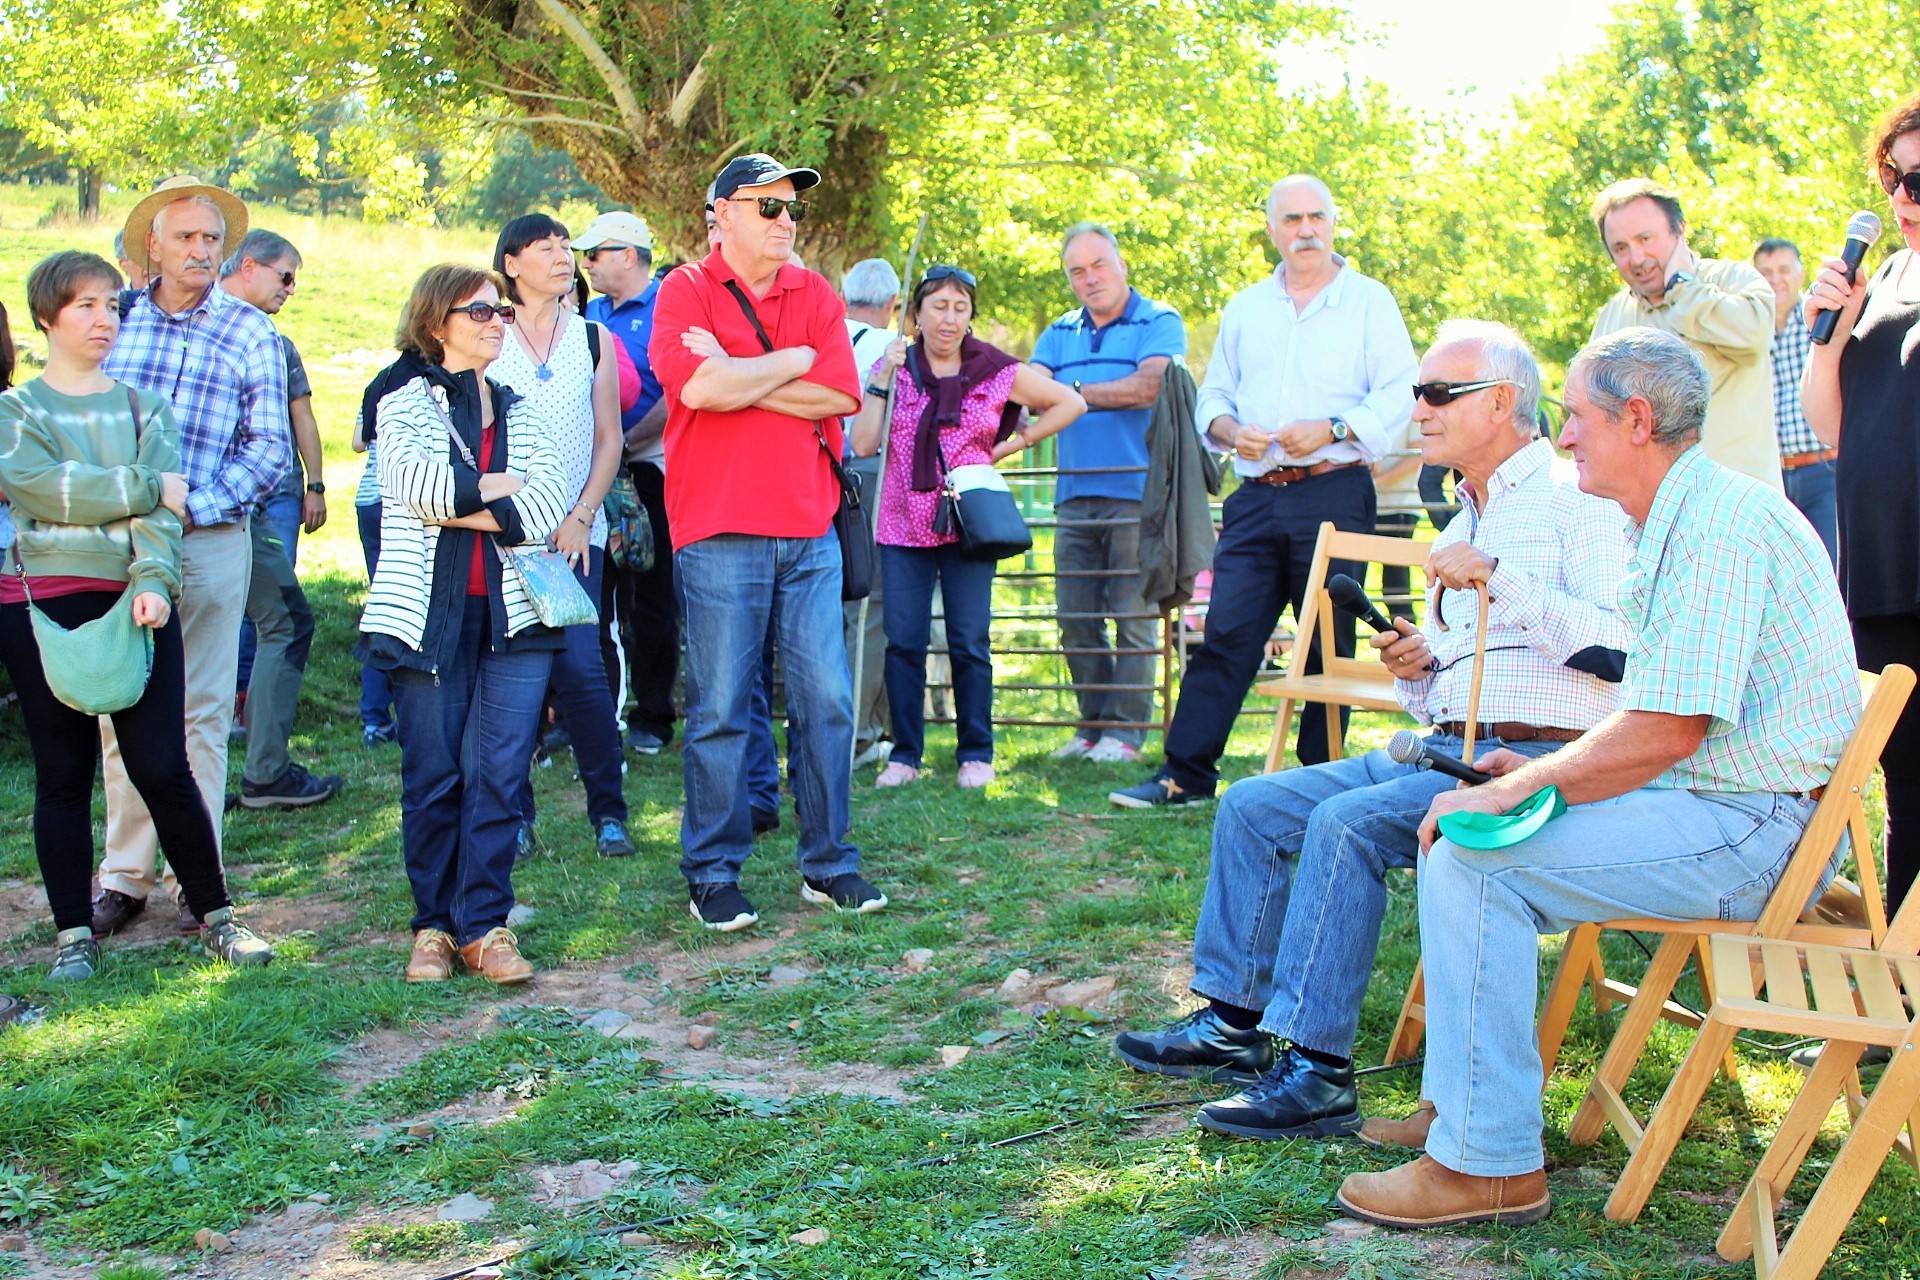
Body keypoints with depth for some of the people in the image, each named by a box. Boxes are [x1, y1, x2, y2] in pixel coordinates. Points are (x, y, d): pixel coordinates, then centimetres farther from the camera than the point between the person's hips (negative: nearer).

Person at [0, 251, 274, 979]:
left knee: (163, 768, -4)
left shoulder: (143, 407, 11)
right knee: (63, 775, 6)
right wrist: (146, 488, -9)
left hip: (137, 602, 1)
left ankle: (215, 917, 9)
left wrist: (154, 581, -20)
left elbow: (162, 505, -4)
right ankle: (73, 933, 16)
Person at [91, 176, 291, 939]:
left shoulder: (250, 332, 2)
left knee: (201, 711, 3)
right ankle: (124, 875, 15)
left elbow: (270, 447, -2)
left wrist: (196, 505, -14)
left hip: (209, 541, -2)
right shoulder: (116, 320, 8)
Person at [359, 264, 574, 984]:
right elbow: (418, 484, -14)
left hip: (515, 619, 2)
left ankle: (485, 924, 0)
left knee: (498, 775, -5)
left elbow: (551, 503, -2)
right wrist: (500, 488, -4)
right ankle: (435, 925, 10)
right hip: (429, 618, -2)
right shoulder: (403, 406, 8)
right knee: (433, 777, 1)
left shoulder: (521, 415, 17)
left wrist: (456, 505, -8)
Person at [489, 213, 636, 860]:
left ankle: (608, 811, 0)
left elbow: (609, 438, 9)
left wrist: (582, 516, -3)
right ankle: (514, 811, 11)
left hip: (577, 530, 0)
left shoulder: (592, 338, 11)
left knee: (580, 665, -10)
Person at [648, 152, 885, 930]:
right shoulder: (686, 291, 0)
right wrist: (794, 360, -5)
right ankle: (713, 875, 12)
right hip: (720, 533, -4)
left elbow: (839, 395, -3)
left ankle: (829, 865, 17)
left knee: (827, 702, 6)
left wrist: (739, 379, -9)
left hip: (809, 531, 4)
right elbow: (698, 387, -18)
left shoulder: (815, 295, 12)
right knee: (720, 711, 0)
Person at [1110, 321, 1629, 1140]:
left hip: (1532, 761, -9)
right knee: (1250, 808, 2)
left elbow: (1618, 646, -21)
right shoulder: (1463, 526, 22)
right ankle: (1233, 1023, 7)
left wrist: (1500, 578, -23)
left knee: (1349, 822, -29)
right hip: (1441, 749, 9)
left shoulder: (1575, 497, -6)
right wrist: (1413, 665, 6)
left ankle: (1318, 1071, -24)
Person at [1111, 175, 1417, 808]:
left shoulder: (1369, 301, 5)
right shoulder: (1245, 308, 18)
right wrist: (1232, 430, 0)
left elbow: (1399, 396, -2)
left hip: (1334, 494, -3)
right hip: (1256, 496, 3)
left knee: (1330, 642, 2)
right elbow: (1212, 396, 22)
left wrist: (1331, 430, -16)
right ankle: (1185, 775, 0)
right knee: (1225, 633, -2)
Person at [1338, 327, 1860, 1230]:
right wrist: (1537, 773, 9)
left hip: (1752, 829, -11)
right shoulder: (1672, 525, 17)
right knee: (1458, 836, 10)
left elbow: (1667, 730, -24)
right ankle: (1461, 1103, 14)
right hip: (1722, 808, 11)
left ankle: (1488, 1163, -14)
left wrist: (1515, 790, -16)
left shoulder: (1722, 522, -18)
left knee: (1473, 863, -20)